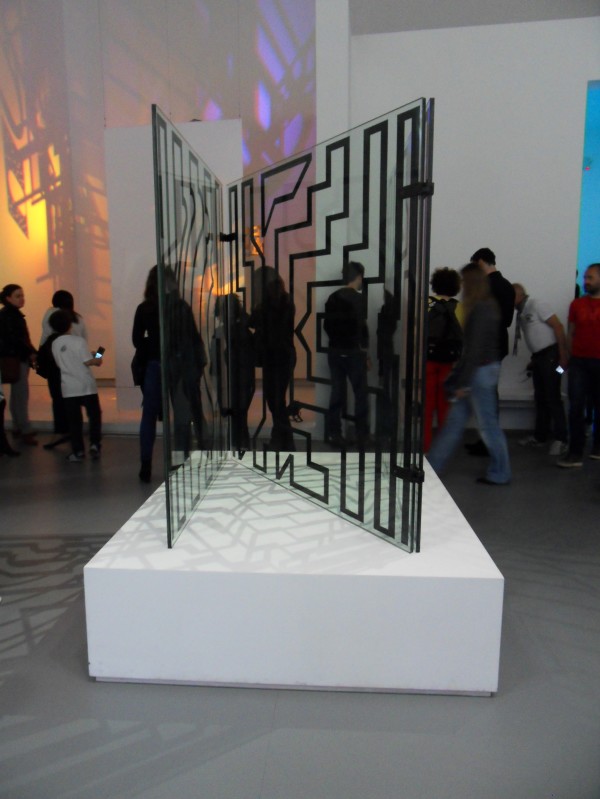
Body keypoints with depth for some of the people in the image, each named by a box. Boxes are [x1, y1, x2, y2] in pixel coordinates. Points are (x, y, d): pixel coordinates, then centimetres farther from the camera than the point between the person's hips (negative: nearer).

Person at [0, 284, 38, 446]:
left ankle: (18, 427, 21)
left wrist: (30, 353, 6)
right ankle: (25, 430, -7)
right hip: (15, 359, -9)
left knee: (17, 395, 13)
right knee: (21, 395, -9)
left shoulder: (13, 313, 17)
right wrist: (31, 352, -14)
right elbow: (14, 338, -18)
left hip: (19, 358, 9)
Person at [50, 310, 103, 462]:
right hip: (86, 386, -3)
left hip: (68, 388, 4)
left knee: (74, 420, 7)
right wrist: (98, 360, 7)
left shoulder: (55, 344, 4)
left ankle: (78, 451, 8)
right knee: (94, 415, 9)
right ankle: (94, 444, -1)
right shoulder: (78, 341, -10)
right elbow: (88, 362, -14)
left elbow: (60, 363, 13)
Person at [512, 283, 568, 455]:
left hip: (550, 354, -8)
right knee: (540, 397, 12)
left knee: (552, 397, -7)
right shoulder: (521, 313, 13)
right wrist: (534, 359, 14)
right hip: (538, 356, 8)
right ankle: (540, 436, 20)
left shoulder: (537, 305, -10)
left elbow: (558, 326, -15)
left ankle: (560, 439, -1)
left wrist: (563, 355, -18)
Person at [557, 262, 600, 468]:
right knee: (576, 407, -4)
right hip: (579, 361, 1)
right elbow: (570, 333, 8)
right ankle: (575, 453, -2)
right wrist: (568, 357, 2)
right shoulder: (576, 304, 6)